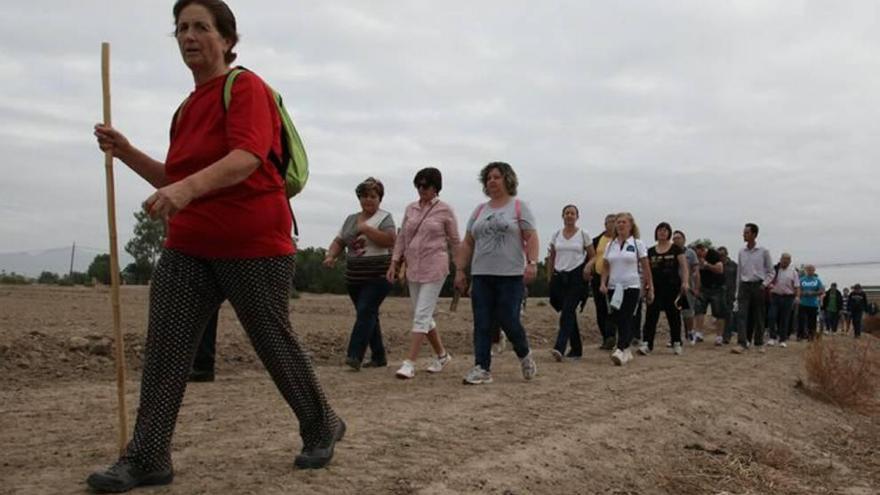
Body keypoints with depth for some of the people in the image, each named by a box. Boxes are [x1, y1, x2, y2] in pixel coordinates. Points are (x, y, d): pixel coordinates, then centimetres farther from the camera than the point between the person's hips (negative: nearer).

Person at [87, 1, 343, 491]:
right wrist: (126, 152, 9)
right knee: (164, 347, -1)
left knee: (275, 342, 5)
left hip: (254, 244, -7)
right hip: (189, 246, 7)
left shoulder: (246, 87, -9)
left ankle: (323, 427, 26)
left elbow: (247, 157, -27)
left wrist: (189, 187, -43)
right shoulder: (190, 106, 17)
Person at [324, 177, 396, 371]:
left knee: (365, 311, -17)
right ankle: (379, 357, 19)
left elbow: (390, 240, -17)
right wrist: (331, 256, -3)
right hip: (355, 276, 6)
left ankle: (355, 356, -21)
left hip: (378, 276, -6)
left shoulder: (384, 218, -2)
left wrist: (366, 229, -17)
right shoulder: (351, 219, 16)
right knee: (369, 315, 10)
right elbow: (339, 241, 16)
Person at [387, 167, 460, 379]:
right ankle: (441, 355, 28)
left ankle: (409, 363, -11)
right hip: (413, 267, 6)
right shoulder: (411, 208, 10)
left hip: (434, 268, -6)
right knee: (423, 316, 11)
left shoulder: (445, 211, -4)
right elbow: (402, 237, 14)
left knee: (422, 315, -11)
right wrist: (394, 262, 7)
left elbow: (454, 242, 1)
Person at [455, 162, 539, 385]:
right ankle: (482, 369, 4)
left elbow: (531, 237, -6)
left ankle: (525, 356, 24)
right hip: (481, 275, 5)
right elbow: (467, 243, 16)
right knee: (481, 324, 0)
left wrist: (532, 263, -20)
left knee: (508, 321, -3)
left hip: (511, 275, -4)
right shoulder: (479, 210, 15)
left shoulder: (519, 207, 2)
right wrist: (460, 270, 9)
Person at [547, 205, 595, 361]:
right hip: (559, 276, 4)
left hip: (576, 277, -4)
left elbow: (593, 256, 6)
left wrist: (588, 267, -10)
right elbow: (551, 258, 16)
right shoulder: (556, 235, 10)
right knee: (569, 314, 9)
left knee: (567, 312, -16)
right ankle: (576, 349, 20)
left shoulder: (583, 234, 1)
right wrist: (550, 276, 12)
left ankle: (559, 348, -26)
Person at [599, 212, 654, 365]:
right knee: (618, 320, 5)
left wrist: (650, 288, 1)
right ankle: (627, 351, 18)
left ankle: (620, 350, -24)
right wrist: (603, 283, -3)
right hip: (614, 288, 4)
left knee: (626, 319, -14)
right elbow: (606, 268, 13)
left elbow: (646, 268, 2)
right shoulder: (610, 245, 11)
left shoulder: (637, 244, 2)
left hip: (631, 287, -4)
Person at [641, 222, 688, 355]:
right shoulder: (651, 251, 10)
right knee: (651, 315, -8)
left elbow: (684, 267, -2)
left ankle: (676, 344, 19)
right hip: (655, 288, 2)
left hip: (672, 287, -2)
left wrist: (685, 282, -13)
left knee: (674, 316, 8)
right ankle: (646, 344, -12)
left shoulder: (676, 249, 2)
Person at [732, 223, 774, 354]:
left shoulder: (763, 251, -2)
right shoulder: (741, 252, 8)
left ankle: (759, 343, 16)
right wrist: (737, 291, 12)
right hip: (744, 286, 2)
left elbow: (770, 272, 5)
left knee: (758, 317, 4)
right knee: (743, 315, -9)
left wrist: (764, 284, -10)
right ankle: (742, 343, -14)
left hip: (757, 286, -2)